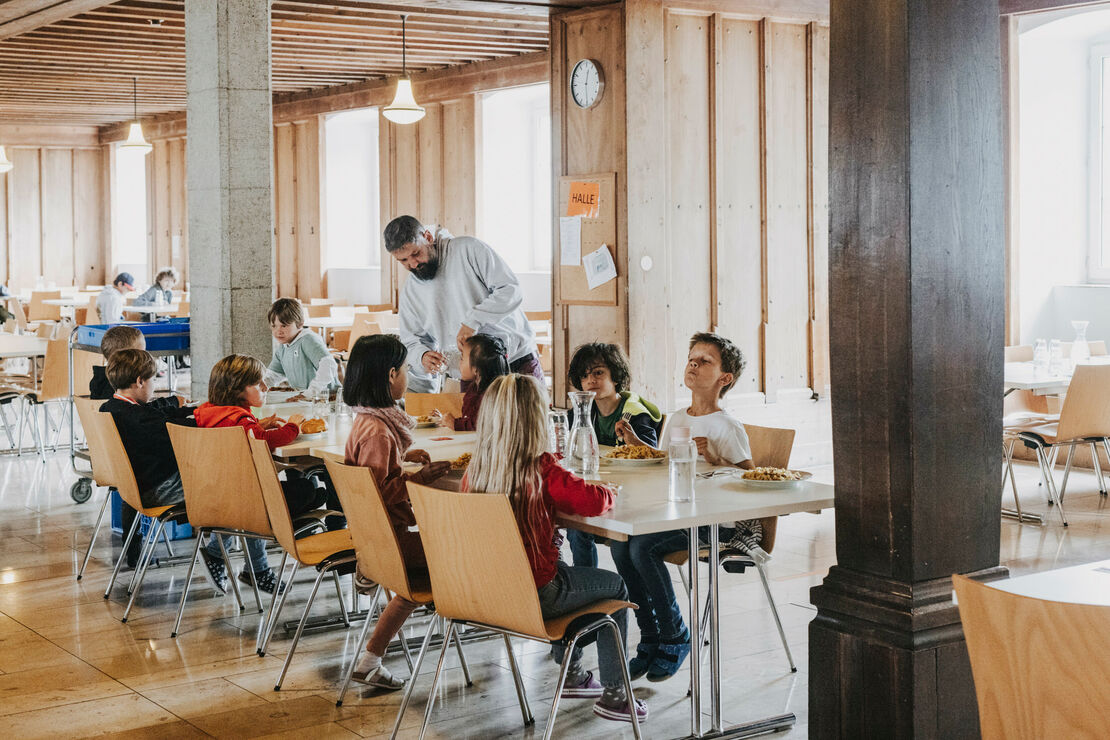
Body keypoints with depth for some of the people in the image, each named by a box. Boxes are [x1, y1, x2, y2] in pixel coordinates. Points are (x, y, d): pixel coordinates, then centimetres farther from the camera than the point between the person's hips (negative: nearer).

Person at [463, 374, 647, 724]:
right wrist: (608, 493, -3)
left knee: (569, 576, 36)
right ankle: (614, 694, 21)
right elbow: (592, 501, -26)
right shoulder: (542, 469, -21)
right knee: (616, 587, 19)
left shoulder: (475, 469, -2)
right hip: (534, 595, -7)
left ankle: (572, 673, 45)